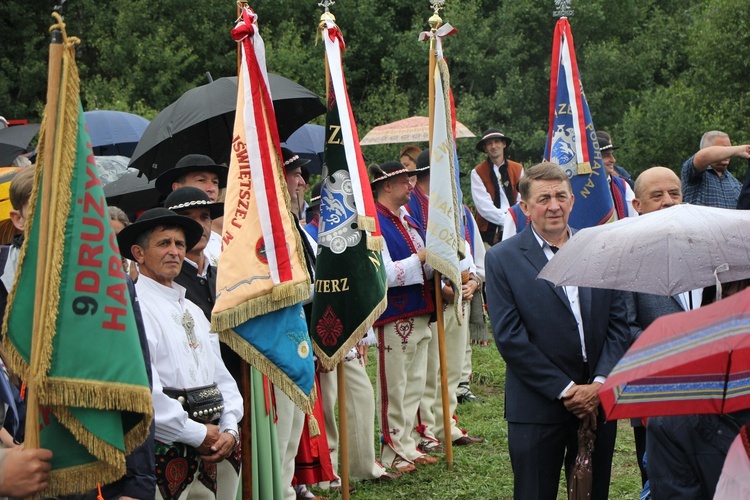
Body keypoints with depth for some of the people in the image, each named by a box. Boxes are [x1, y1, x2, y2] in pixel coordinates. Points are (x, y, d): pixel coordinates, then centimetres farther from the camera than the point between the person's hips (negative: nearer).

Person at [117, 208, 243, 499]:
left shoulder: (193, 311, 18)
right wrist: (198, 434, -13)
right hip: (161, 450, -8)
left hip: (206, 453, 8)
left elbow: (220, 375, 16)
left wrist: (229, 429, 0)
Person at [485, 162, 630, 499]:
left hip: (599, 404, 4)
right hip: (537, 410, -3)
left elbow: (618, 322, 6)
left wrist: (600, 384, -8)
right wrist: (566, 390, -12)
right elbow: (509, 337, -9)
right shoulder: (502, 259, -3)